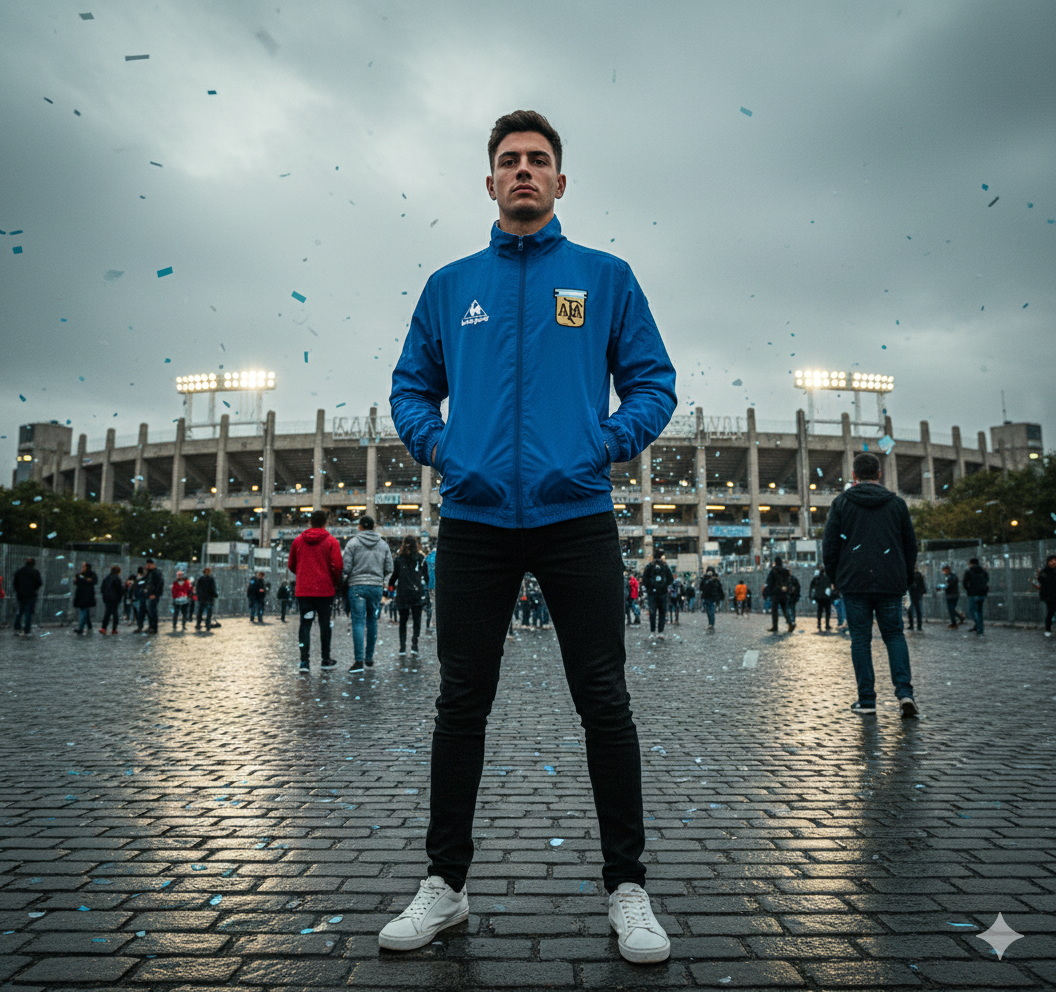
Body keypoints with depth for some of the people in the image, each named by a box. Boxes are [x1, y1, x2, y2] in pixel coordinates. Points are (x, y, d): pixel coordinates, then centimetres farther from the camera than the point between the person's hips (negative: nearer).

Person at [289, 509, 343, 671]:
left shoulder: (298, 540, 7)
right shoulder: (331, 541, -4)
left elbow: (291, 565, 13)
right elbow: (337, 566, -11)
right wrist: (334, 583, 6)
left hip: (303, 590, 2)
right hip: (325, 590, -2)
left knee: (305, 624, 4)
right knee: (325, 624, 10)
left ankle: (304, 661, -4)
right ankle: (325, 659, 18)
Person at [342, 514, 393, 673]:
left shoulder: (353, 543, -3)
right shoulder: (384, 544, 8)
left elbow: (345, 567, -6)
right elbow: (389, 569, 7)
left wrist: (346, 579, 14)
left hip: (357, 587, -3)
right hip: (377, 587, 3)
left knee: (358, 622, -4)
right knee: (372, 621, 13)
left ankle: (359, 660, -10)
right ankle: (369, 657, 19)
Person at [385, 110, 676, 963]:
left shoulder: (606, 277, 10)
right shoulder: (450, 285, 14)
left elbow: (653, 382, 9)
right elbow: (412, 386, 18)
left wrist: (610, 443, -7)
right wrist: (434, 444, 0)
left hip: (577, 518, -1)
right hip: (473, 520, 2)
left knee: (605, 704, 3)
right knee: (461, 705, 9)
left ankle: (628, 887, 20)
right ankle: (446, 883, 26)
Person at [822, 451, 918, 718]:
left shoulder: (841, 502, 1)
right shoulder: (897, 503, 8)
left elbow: (829, 547, -1)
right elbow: (911, 546, 11)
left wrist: (835, 577, 11)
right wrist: (906, 579, 19)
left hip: (854, 583, -2)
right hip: (891, 584, 2)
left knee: (861, 639, 4)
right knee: (894, 634, 13)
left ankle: (866, 700, 5)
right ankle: (904, 691, -3)